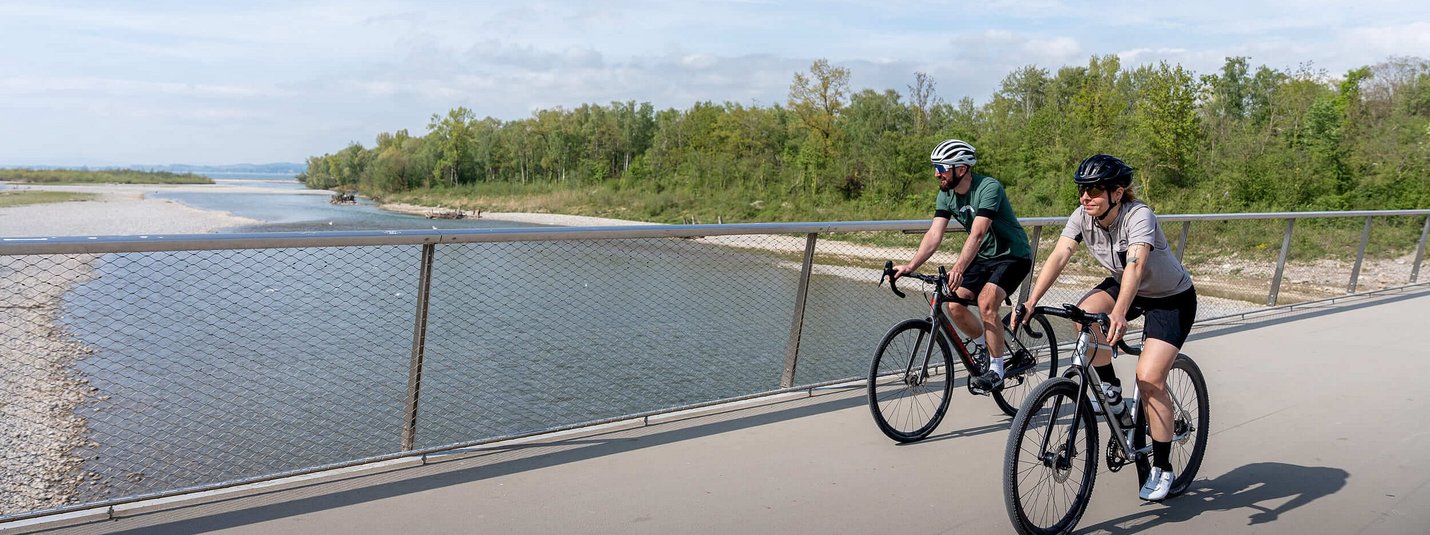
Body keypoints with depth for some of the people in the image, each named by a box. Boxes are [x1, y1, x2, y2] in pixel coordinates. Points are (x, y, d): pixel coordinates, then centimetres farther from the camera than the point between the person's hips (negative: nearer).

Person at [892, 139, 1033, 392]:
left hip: (1013, 255, -7)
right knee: (954, 304, -9)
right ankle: (984, 346, 18)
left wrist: (958, 268, -51)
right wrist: (910, 266, -26)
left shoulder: (989, 188, -27)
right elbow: (934, 234, -13)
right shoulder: (946, 195, -5)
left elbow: (977, 234, -39)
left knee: (986, 302, -26)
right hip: (984, 256, 7)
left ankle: (996, 370, -12)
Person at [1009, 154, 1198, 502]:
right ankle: (1112, 393, -4)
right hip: (1122, 286, 6)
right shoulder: (1082, 217, -16)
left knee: (1149, 378, -17)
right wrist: (1031, 302, -40)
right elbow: (1058, 256, -26)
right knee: (1085, 313, -27)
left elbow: (1135, 265, -48)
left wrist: (1119, 314, -63)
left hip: (1172, 298, -5)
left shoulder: (1139, 216, -32)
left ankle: (1162, 469, 0)